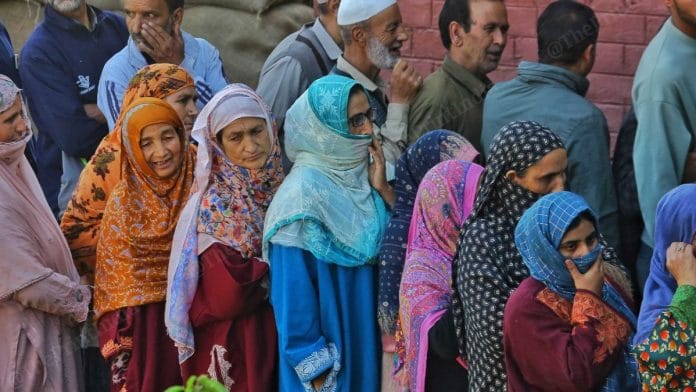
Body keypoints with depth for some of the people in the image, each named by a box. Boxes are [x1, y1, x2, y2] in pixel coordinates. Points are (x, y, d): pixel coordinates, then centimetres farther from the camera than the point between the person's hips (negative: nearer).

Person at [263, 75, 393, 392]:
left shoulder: (360, 176, 1)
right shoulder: (303, 195, -19)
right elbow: (293, 290, -17)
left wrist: (383, 190, -9)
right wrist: (314, 365, -16)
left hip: (364, 334, 7)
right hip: (325, 344, -7)